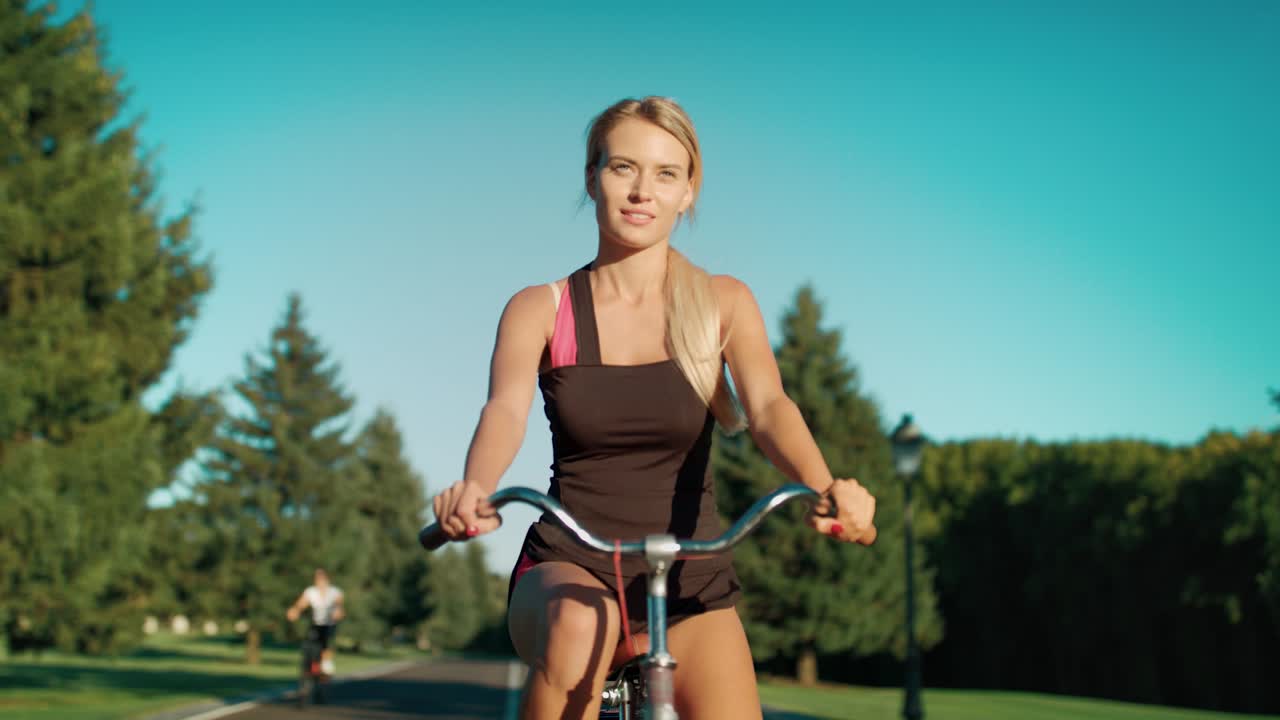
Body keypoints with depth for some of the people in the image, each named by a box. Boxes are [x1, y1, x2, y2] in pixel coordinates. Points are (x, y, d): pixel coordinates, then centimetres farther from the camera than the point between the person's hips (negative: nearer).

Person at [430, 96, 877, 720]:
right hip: (568, 571, -1)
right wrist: (473, 490, -40)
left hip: (691, 588, 1)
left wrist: (826, 490, -36)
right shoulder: (539, 310, 2)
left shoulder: (723, 303, 3)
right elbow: (505, 411, -16)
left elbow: (768, 408, -13)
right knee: (579, 623, -36)